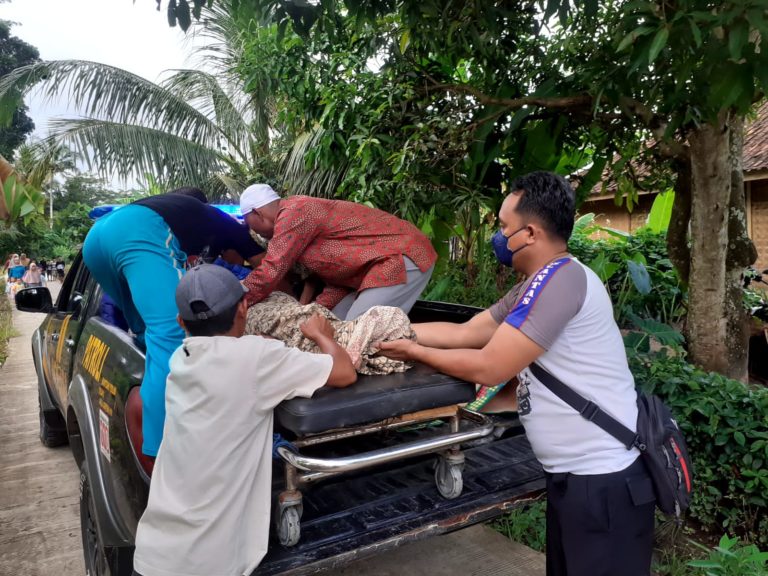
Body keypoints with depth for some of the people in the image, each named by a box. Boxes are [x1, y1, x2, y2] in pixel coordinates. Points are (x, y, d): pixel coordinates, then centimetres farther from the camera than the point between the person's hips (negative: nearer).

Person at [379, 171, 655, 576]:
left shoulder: (560, 279, -23)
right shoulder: (537, 286, 10)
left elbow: (487, 368, -22)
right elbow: (465, 333, 10)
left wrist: (414, 352, -9)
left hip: (603, 481, -10)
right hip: (572, 474, 10)